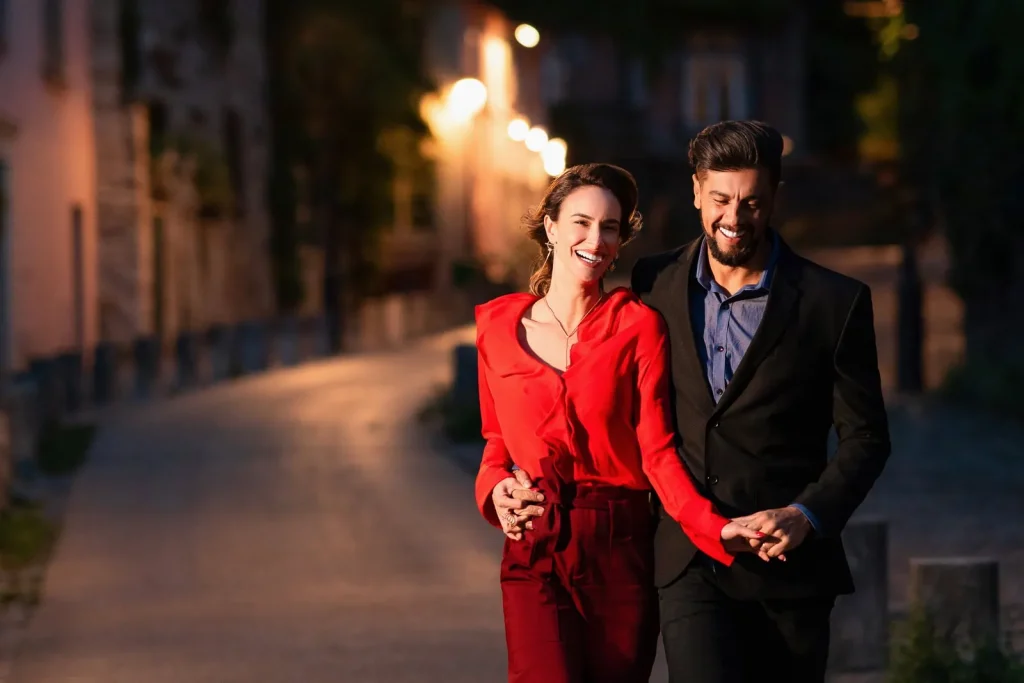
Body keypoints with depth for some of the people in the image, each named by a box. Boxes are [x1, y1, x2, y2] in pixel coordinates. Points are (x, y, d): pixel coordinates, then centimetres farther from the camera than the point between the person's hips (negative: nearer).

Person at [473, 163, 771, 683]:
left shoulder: (638, 326, 2)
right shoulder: (499, 327, 8)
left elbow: (658, 450, -5)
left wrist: (713, 527, -20)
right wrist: (495, 489, -3)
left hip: (620, 553, 0)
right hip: (535, 550, 0)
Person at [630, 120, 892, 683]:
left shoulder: (833, 302, -1)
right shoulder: (654, 285, 5)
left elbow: (864, 437, 1)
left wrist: (806, 516, -14)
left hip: (788, 567, 0)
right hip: (690, 565, 0)